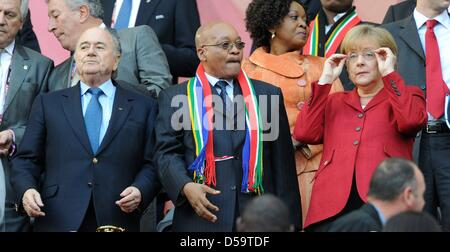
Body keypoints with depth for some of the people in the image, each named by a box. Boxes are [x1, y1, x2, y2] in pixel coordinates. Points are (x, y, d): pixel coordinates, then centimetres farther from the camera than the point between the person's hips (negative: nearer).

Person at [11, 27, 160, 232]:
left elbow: (152, 164, 7)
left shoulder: (143, 107, 11)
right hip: (58, 221, 0)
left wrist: (140, 191, -11)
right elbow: (26, 160, 10)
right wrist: (27, 190, -9)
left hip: (116, 222, 0)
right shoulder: (47, 104, 14)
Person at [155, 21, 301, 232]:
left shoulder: (268, 95, 13)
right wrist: (186, 186, -19)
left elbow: (283, 165, 10)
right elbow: (168, 153, 1)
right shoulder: (175, 97, 8)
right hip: (201, 218, -2)